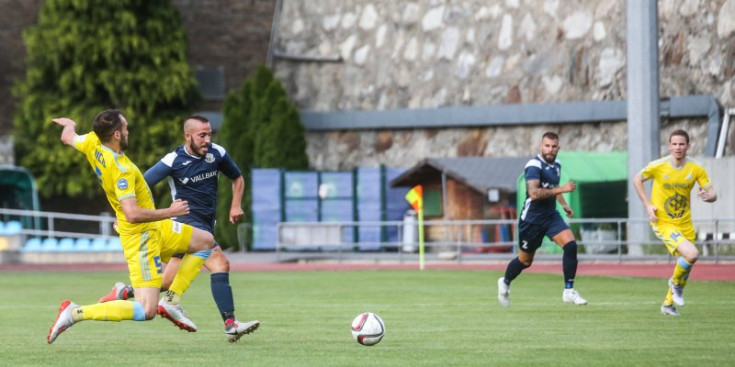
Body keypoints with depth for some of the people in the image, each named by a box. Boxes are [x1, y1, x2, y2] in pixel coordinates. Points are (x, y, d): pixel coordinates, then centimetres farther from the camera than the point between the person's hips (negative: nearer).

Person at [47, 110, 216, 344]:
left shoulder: (92, 144, -4)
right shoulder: (121, 169, -28)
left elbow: (68, 138, 19)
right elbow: (132, 214, -34)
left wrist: (69, 124, 43)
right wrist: (170, 212, -21)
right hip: (142, 237, -10)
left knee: (205, 241, 19)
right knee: (146, 312, -14)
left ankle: (171, 302, 15)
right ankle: (75, 313, -11)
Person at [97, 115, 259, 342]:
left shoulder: (217, 154, 2)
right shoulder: (173, 161, -12)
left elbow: (237, 179, 19)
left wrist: (236, 206, 4)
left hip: (206, 225, 6)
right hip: (187, 222, -6)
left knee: (168, 281, 9)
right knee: (220, 264, -24)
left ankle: (125, 292, 28)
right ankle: (230, 325, -26)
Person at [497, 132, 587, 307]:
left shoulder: (556, 165, 7)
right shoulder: (534, 165, -19)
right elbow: (534, 193, -32)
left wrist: (564, 204, 16)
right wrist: (561, 189, -33)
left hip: (551, 215, 6)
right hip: (532, 218, -6)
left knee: (570, 245, -17)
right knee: (525, 260, 9)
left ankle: (569, 291, -10)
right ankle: (505, 283, 39)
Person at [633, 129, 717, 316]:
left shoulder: (696, 169, -6)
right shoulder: (658, 166, -13)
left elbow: (713, 194, -3)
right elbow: (637, 179, 3)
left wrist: (708, 196, -28)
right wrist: (647, 205, -7)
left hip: (685, 223, 5)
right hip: (663, 223, -5)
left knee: (685, 263, 12)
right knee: (692, 254, -24)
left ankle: (668, 304, 35)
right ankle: (676, 283, 7)